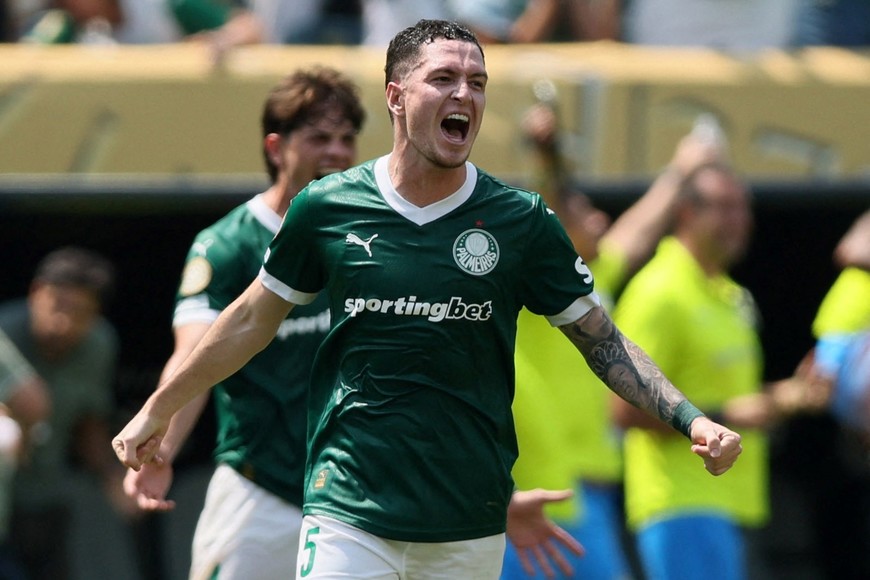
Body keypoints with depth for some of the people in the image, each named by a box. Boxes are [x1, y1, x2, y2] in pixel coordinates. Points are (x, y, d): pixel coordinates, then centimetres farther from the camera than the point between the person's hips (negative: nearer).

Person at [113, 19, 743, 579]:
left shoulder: (521, 221, 0)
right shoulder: (326, 208, 0)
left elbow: (601, 339, 7)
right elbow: (254, 318, 14)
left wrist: (690, 418, -5)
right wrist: (159, 409, 20)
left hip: (472, 529, 1)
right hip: (348, 510, -1)